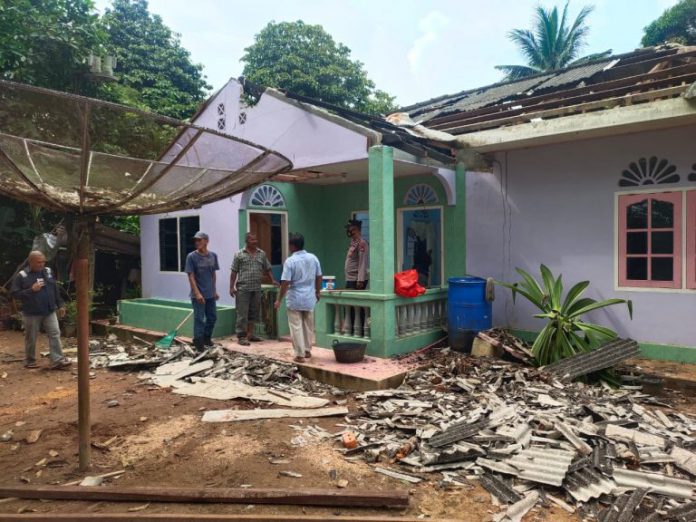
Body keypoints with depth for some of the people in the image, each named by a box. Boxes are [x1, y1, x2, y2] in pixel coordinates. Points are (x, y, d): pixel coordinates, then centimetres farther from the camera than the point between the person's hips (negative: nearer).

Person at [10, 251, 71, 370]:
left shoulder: (48, 271, 5)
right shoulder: (22, 276, -8)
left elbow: (55, 290, 12)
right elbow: (14, 294, -10)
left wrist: (60, 305, 12)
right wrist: (31, 290, -22)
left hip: (50, 312, 4)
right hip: (31, 314, -3)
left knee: (55, 334, -3)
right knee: (31, 338, 9)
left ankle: (57, 360, -1)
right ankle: (30, 361, 26)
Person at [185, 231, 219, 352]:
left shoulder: (213, 256, 3)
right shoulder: (191, 257, -10)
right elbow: (191, 276, -11)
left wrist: (215, 290, 12)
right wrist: (197, 293, -18)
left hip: (210, 294, 5)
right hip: (198, 295, -5)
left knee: (212, 317, 14)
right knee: (199, 319, -1)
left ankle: (207, 338, 33)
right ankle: (198, 343, 10)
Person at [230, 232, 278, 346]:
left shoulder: (262, 254, 10)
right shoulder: (239, 255, -1)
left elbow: (267, 269, 17)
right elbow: (234, 272, -1)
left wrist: (273, 280, 4)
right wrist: (231, 287, -5)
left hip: (256, 288, 4)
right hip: (243, 288, -4)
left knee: (254, 312, 11)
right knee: (242, 313, -2)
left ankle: (250, 334, 22)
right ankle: (241, 336, 4)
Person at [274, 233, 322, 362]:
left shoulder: (290, 261, -15)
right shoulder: (313, 258, 0)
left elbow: (285, 283, -16)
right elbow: (319, 277, 8)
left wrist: (279, 300, -7)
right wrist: (317, 292, 22)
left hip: (295, 299, -5)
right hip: (310, 298, 5)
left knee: (296, 327, 2)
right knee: (309, 326, 17)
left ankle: (299, 354, 4)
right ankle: (307, 351, 27)